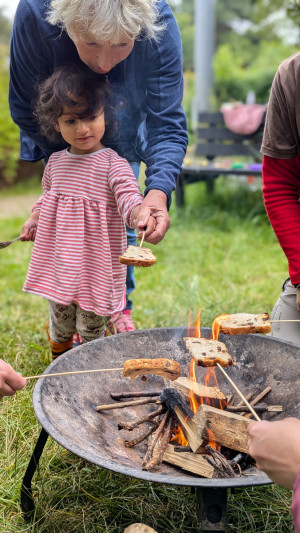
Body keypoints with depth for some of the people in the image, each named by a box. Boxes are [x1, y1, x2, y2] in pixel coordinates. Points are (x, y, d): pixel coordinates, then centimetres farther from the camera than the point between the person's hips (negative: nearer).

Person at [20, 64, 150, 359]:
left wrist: (141, 215, -48)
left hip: (96, 263, -5)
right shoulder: (56, 161, 4)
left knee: (91, 326, 11)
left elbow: (128, 196, -28)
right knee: (59, 317, 24)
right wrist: (33, 219, 7)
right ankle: (59, 358, 51)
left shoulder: (113, 163, -14)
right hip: (58, 259, 5)